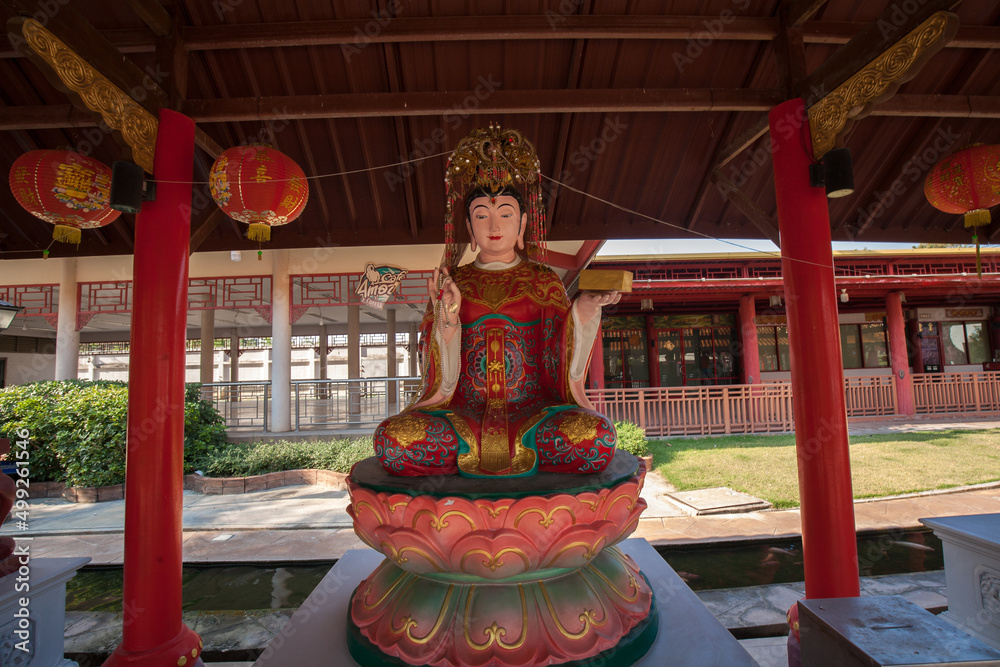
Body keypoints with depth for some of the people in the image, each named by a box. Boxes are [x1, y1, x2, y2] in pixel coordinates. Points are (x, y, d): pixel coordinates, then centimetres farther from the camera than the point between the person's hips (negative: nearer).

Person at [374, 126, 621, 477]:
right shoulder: (450, 283, 13)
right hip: (463, 411, 1)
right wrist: (447, 316, -14)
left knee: (595, 436, -31)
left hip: (532, 408, 0)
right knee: (394, 438, -29)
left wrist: (584, 310, -12)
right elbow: (442, 376, 4)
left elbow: (559, 360, 3)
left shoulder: (543, 280, 13)